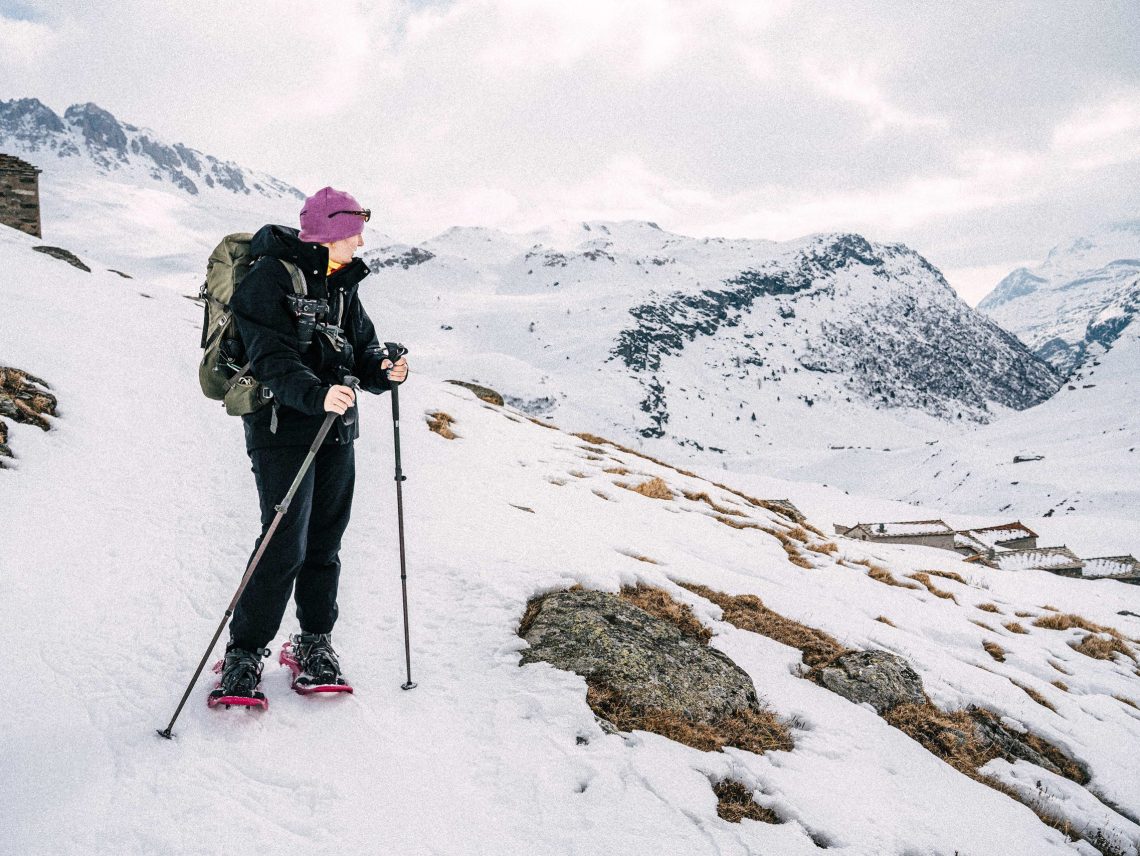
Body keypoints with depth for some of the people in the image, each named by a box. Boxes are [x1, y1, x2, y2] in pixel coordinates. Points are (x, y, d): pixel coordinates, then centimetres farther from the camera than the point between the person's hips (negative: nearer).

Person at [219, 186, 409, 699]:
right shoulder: (271, 275, -11)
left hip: (336, 429, 7)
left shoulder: (343, 283, 13)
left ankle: (315, 642, 26)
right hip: (282, 426, -7)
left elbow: (363, 345, 14)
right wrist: (315, 395, -35)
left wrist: (382, 370, -9)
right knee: (285, 545, -9)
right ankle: (244, 652, 7)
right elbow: (272, 358, -19)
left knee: (325, 542, 11)